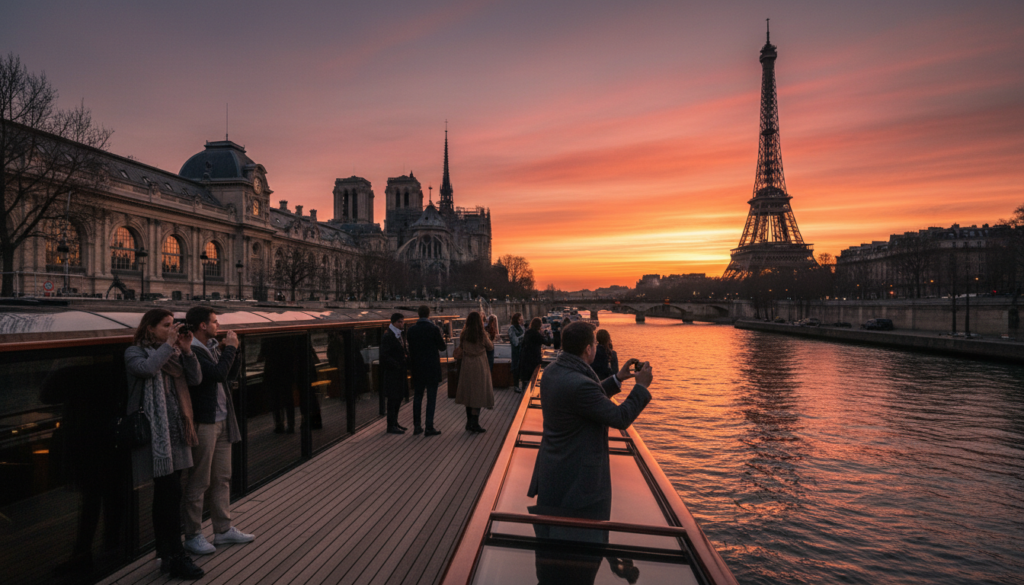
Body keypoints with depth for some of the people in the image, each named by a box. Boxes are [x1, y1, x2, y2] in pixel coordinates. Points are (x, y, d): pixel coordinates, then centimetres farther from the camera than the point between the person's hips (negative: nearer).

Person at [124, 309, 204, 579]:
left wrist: (187, 350, -2)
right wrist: (169, 344, -15)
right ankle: (175, 556, 0)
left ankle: (166, 555, 22)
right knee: (171, 492, -9)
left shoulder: (173, 353, 14)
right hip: (156, 432, -7)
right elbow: (147, 369, -24)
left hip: (176, 430, 7)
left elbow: (195, 380, 8)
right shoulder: (135, 353, -2)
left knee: (165, 493, 13)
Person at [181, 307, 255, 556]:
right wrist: (230, 348, -13)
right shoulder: (191, 352, -16)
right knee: (199, 482, 4)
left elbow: (231, 374, 18)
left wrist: (233, 350, 5)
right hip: (203, 423, -9)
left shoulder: (212, 348, 11)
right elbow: (218, 373, -26)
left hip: (222, 421, 9)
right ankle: (193, 536, 18)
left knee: (222, 479, 15)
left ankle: (224, 529, 26)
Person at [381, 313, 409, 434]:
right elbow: (384, 356, -21)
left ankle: (394, 423, 27)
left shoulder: (399, 335, 14)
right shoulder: (387, 336, -15)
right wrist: (396, 365, -21)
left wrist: (407, 360, 3)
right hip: (392, 373, -9)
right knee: (393, 399, -2)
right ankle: (391, 426, 8)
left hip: (400, 371, 9)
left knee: (398, 397, 15)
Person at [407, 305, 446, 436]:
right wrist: (443, 341, 18)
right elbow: (442, 347, -3)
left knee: (417, 397, 13)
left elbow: (410, 348, 8)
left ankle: (416, 426, 19)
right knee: (431, 398, 2)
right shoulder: (434, 329, -12)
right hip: (432, 368, -4)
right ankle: (429, 428, 3)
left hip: (417, 368, 4)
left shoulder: (411, 330, -1)